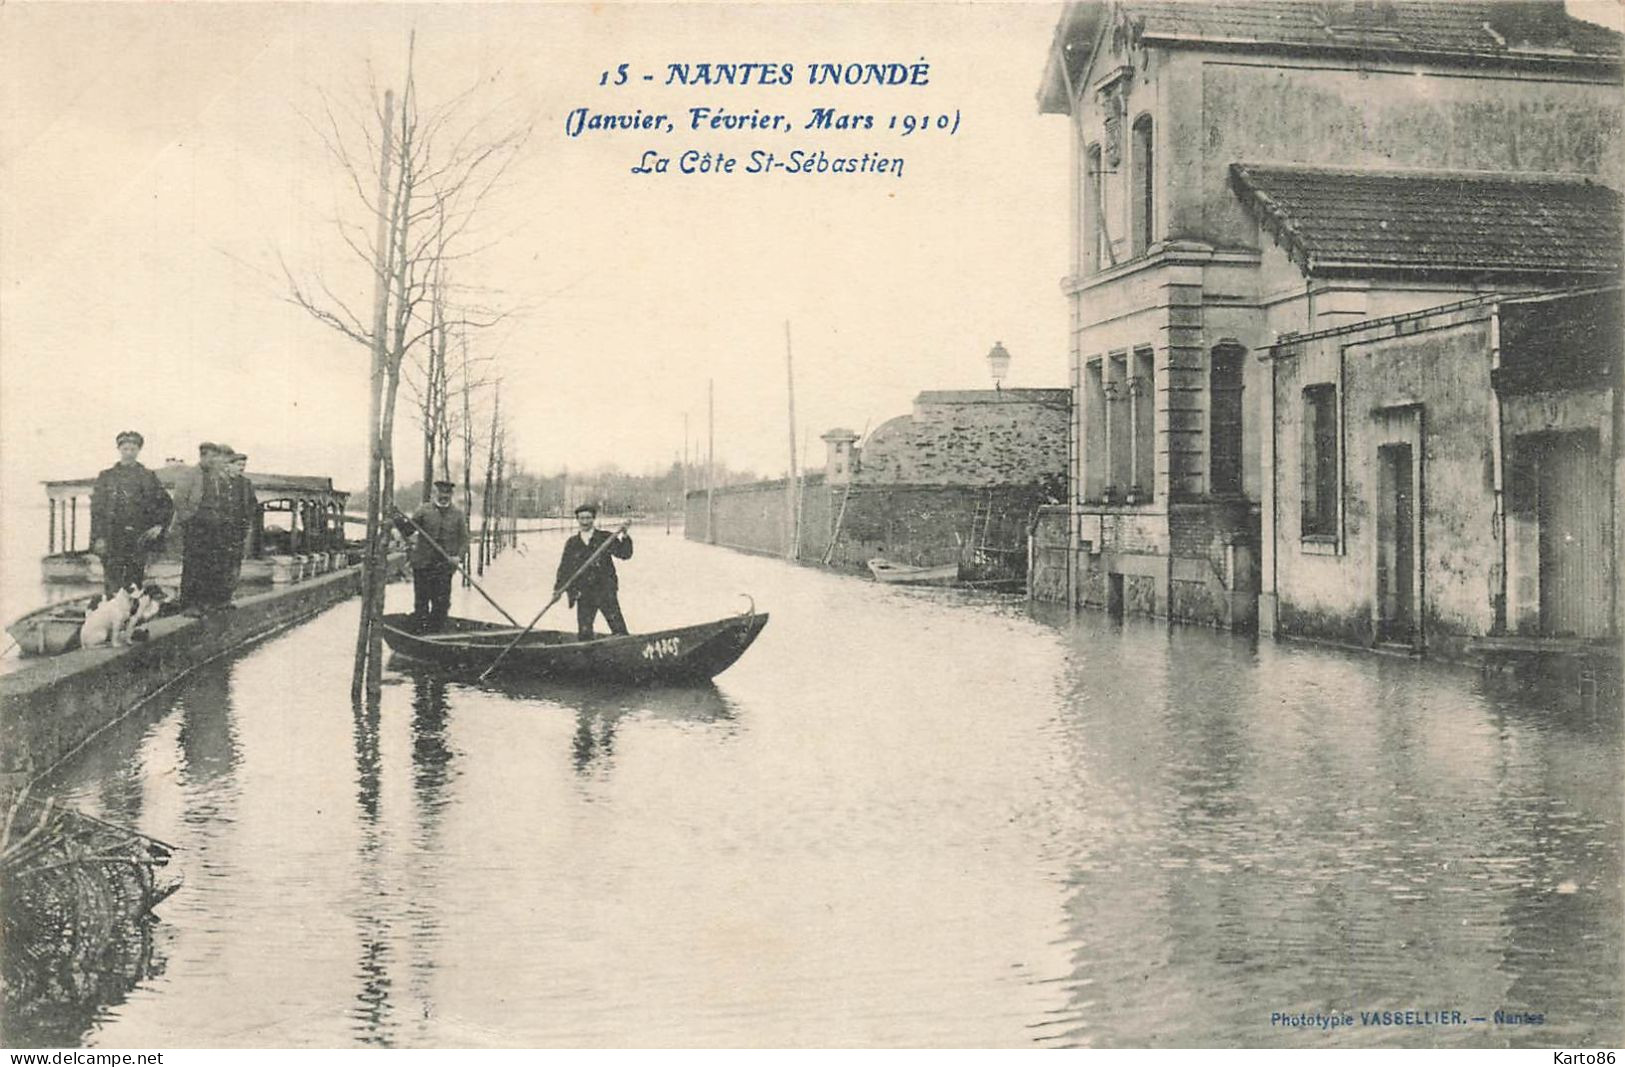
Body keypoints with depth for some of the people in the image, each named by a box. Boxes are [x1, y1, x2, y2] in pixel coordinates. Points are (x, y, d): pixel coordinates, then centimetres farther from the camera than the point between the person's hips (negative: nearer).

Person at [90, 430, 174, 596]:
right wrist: (98, 537, -3)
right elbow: (96, 509, 6)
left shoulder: (148, 477, 10)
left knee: (135, 585, 1)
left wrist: (159, 525, 2)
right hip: (111, 540, 0)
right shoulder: (106, 477, 10)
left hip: (139, 538, 0)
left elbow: (167, 504, 15)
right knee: (112, 586, -3)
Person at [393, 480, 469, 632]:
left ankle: (437, 630, 12)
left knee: (442, 601, 2)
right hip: (423, 563, 0)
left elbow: (464, 539, 6)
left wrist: (458, 556, -10)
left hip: (445, 565, 1)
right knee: (421, 599, 4)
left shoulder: (458, 514, 5)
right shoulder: (424, 510, 3)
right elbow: (408, 530, 1)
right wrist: (400, 521, -20)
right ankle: (420, 628, 12)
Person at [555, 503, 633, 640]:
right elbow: (564, 568, 11)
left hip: (606, 592, -2)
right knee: (584, 632, 2)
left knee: (619, 629, -4)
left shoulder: (605, 538, 3)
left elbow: (624, 554, -6)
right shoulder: (572, 543, 9)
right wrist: (558, 588, 1)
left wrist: (625, 539, -23)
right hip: (583, 595, 2)